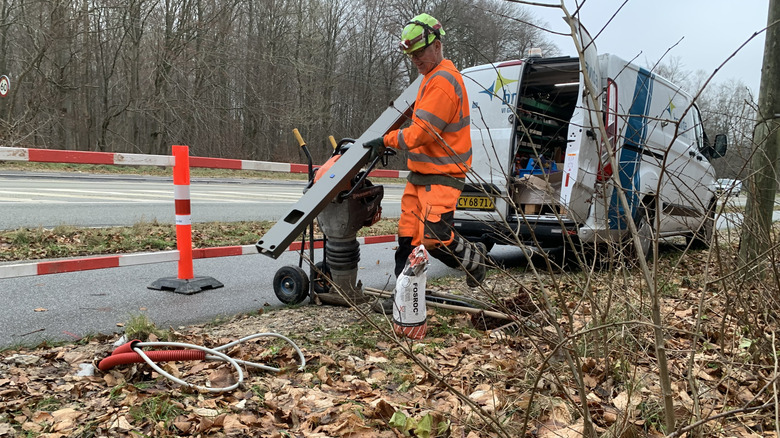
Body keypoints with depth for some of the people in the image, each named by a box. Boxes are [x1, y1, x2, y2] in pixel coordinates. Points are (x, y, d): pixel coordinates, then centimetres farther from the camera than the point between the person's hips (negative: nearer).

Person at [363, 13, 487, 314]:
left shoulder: (443, 81, -17)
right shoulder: (432, 77, 17)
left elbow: (422, 132, -21)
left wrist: (387, 141, -10)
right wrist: (390, 143, 15)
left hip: (441, 177, -10)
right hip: (420, 174, 10)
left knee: (434, 238, -12)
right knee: (408, 236, 6)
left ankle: (474, 258, 17)